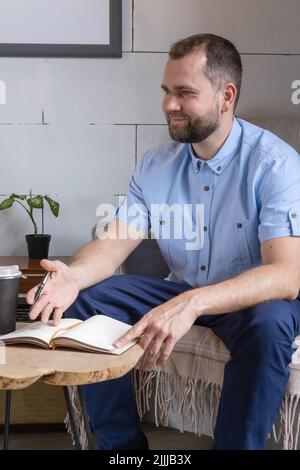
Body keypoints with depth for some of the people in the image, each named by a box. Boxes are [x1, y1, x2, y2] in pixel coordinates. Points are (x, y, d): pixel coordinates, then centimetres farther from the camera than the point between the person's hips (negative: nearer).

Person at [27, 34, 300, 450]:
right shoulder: (157, 164, -1)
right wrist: (74, 275, -29)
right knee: (85, 302, -12)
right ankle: (121, 444, -1)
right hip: (180, 291, 5)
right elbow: (115, 241, -4)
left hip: (254, 298, -5)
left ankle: (235, 445, -15)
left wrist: (192, 304, -46)